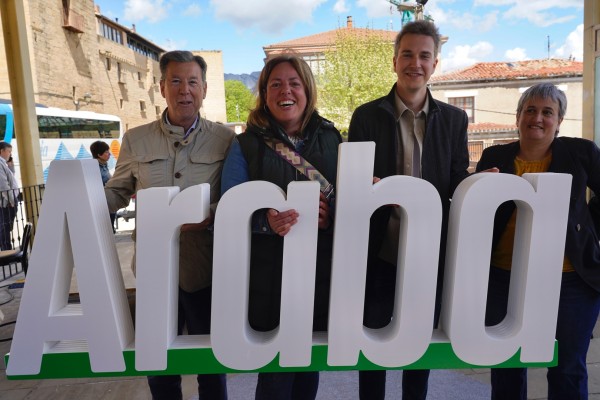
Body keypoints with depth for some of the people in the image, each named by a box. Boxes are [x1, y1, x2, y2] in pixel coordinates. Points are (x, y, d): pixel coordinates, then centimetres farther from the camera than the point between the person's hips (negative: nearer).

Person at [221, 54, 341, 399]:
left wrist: (332, 214, -14)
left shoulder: (332, 139, 5)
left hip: (322, 272, 3)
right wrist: (266, 222, -25)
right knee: (276, 371, 9)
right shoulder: (246, 145, -1)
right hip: (268, 277, -2)